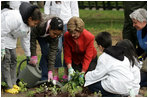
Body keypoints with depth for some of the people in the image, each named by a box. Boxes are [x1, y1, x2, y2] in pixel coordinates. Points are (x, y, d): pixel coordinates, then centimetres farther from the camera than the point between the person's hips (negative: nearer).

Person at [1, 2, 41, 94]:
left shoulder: (28, 24, 1)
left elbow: (25, 39, 13)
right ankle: (8, 86, -8)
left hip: (10, 38, 10)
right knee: (6, 60, -11)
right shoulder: (15, 19, -33)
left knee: (13, 59, 10)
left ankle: (13, 83, 18)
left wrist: (28, 55, 17)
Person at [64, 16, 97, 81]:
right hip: (75, 60, 2)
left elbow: (88, 57, -28)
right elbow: (67, 54, -15)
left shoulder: (89, 37, -30)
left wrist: (82, 73, -32)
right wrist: (69, 68, -29)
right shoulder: (66, 36, -22)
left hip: (90, 59, -2)